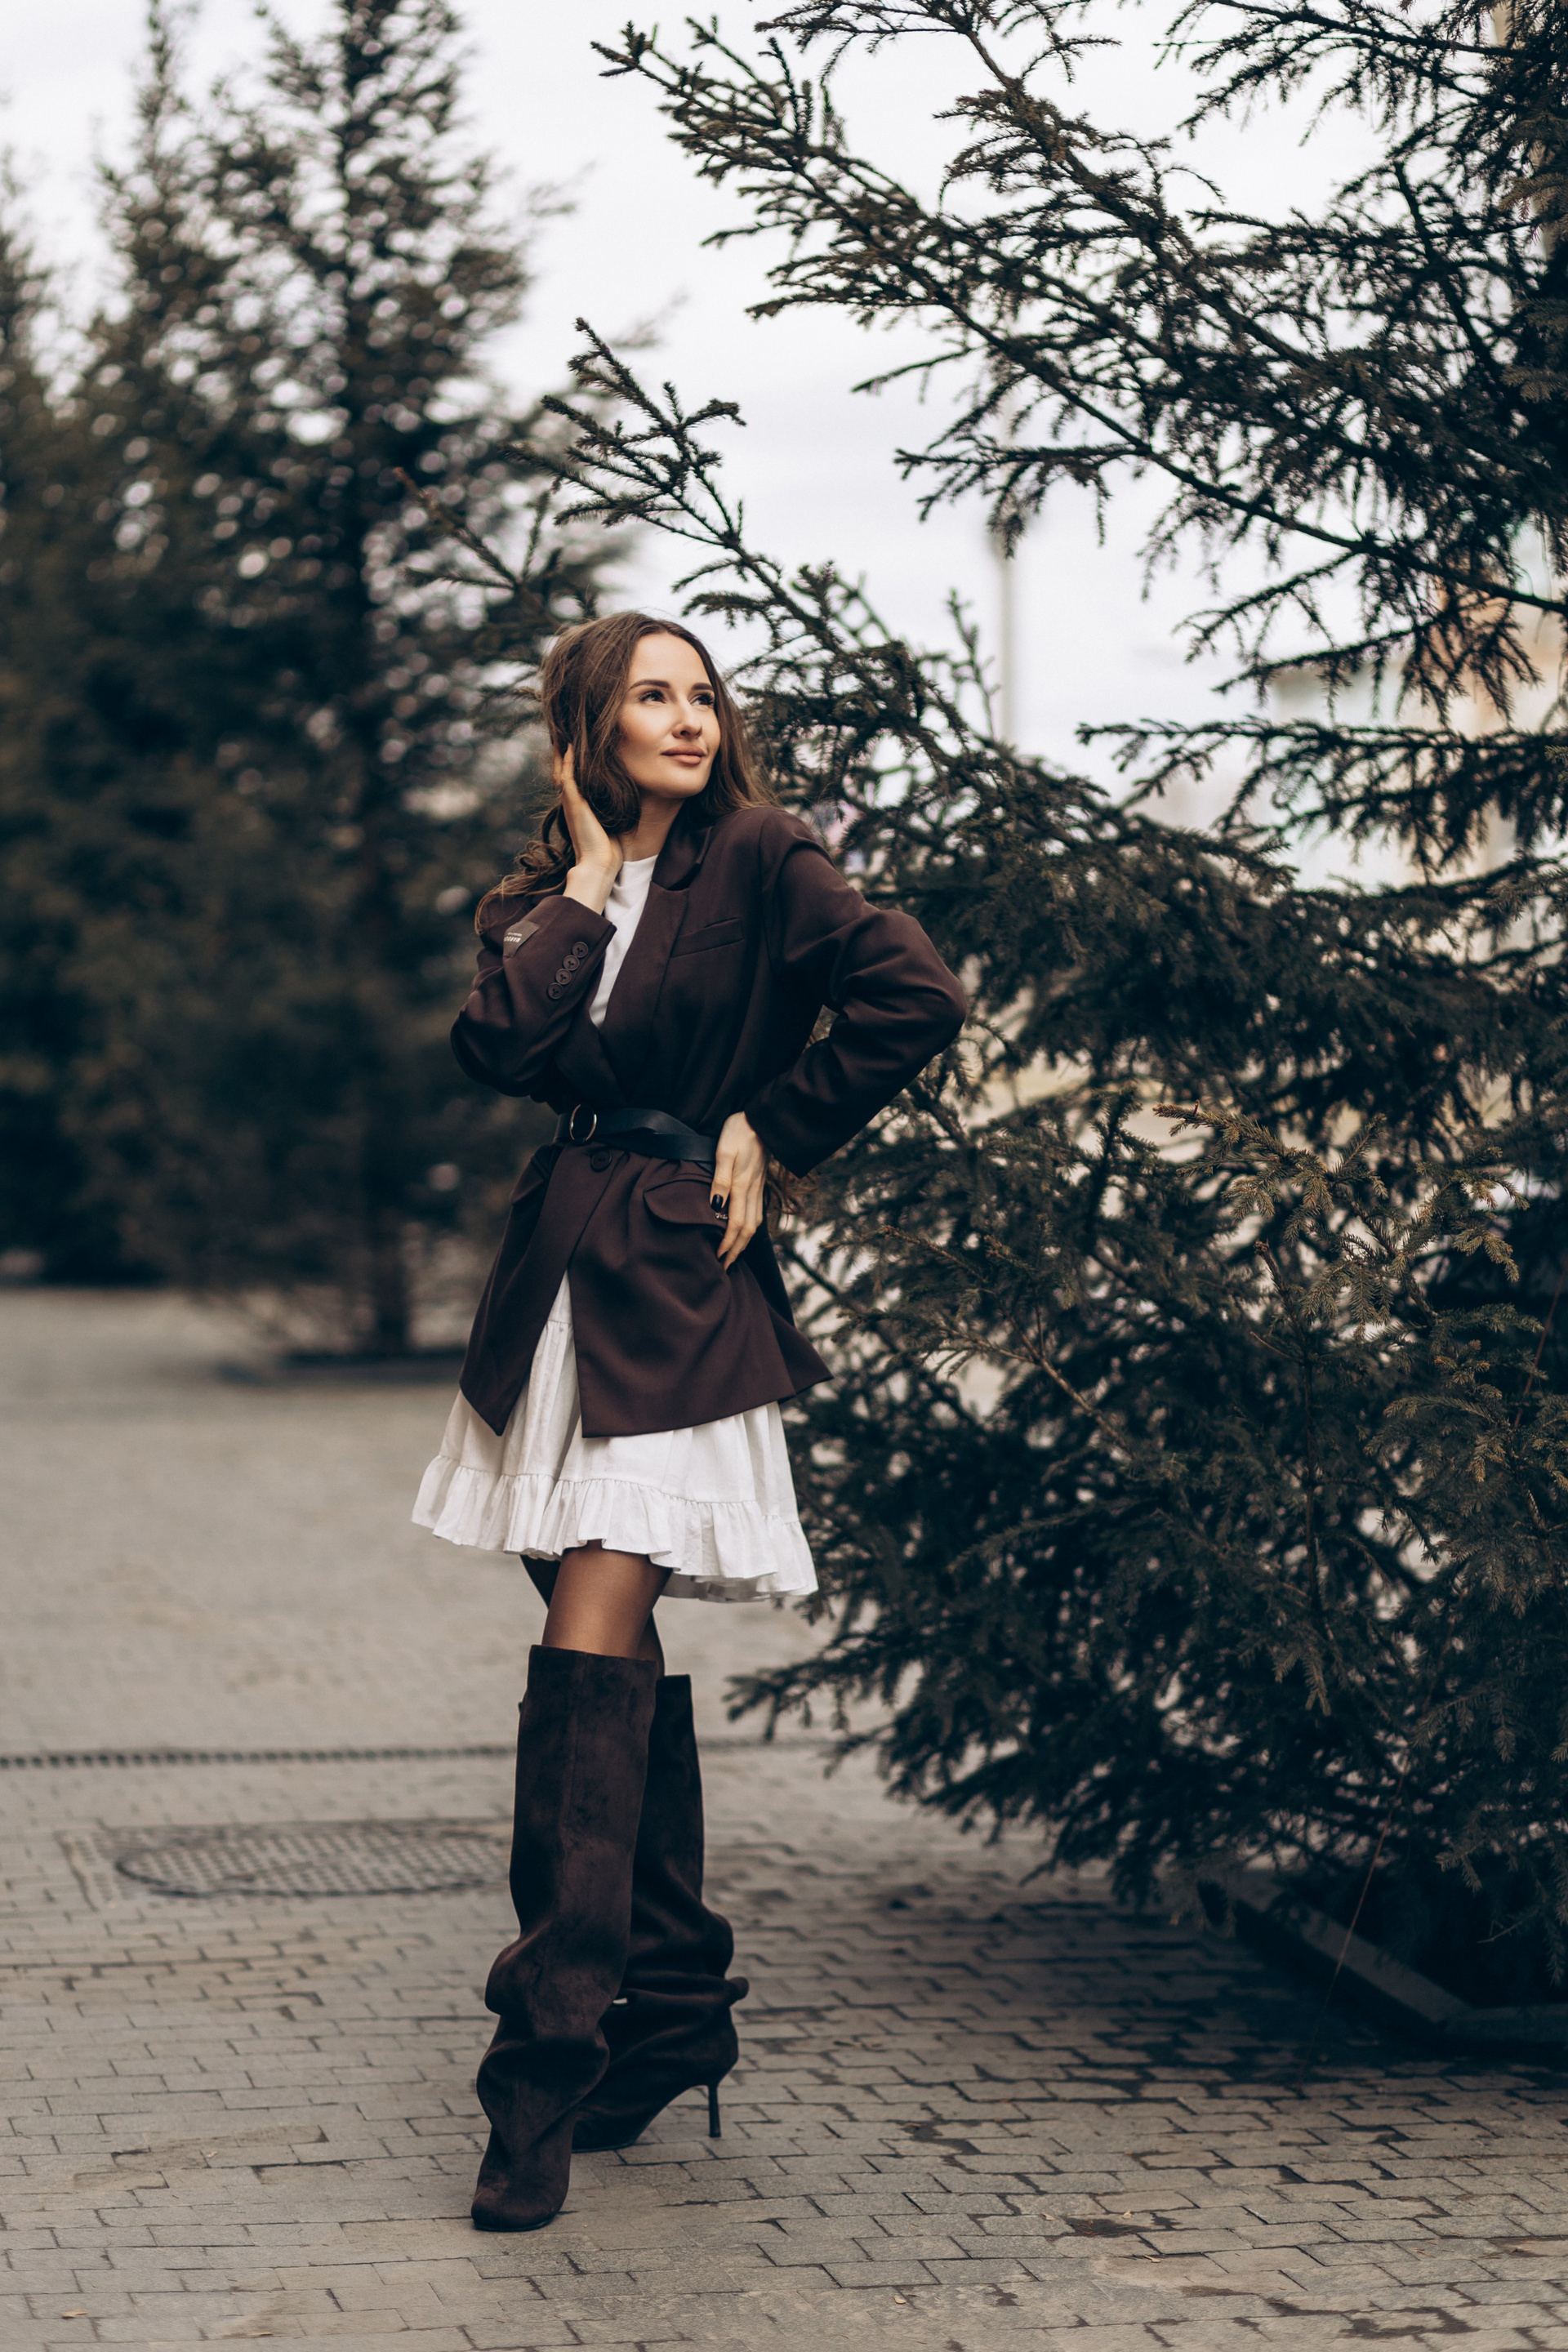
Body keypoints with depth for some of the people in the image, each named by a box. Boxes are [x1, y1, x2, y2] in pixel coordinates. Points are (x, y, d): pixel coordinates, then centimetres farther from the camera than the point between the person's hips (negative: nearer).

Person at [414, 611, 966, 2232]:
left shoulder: (757, 858, -3)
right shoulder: (546, 889, 12)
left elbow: (916, 1000, -11)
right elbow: (503, 1051, -5)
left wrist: (773, 1132, -5)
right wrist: (585, 876, -4)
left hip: (678, 1281, -6)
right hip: (561, 1271, 6)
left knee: (593, 1648, -15)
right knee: (614, 1656, 10)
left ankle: (549, 2057, -16)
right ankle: (674, 2014, 22)